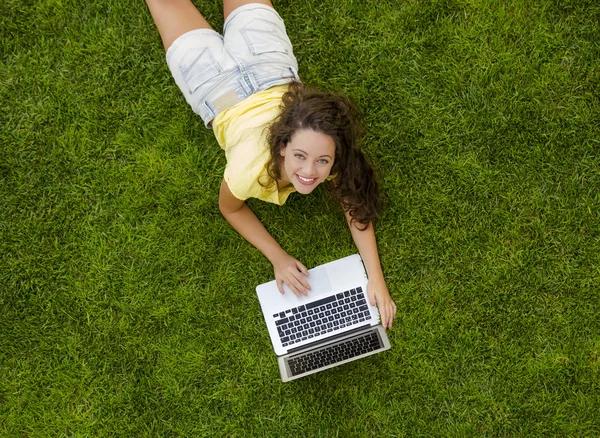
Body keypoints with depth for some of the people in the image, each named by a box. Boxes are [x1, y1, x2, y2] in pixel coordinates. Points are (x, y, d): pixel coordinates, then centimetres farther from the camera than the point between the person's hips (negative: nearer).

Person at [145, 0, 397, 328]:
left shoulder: (332, 153, -35)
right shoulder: (250, 168, -41)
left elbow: (356, 206, -18)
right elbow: (229, 209, -18)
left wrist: (376, 279, -29)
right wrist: (277, 259, -26)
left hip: (268, 67, 2)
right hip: (220, 88, -1)